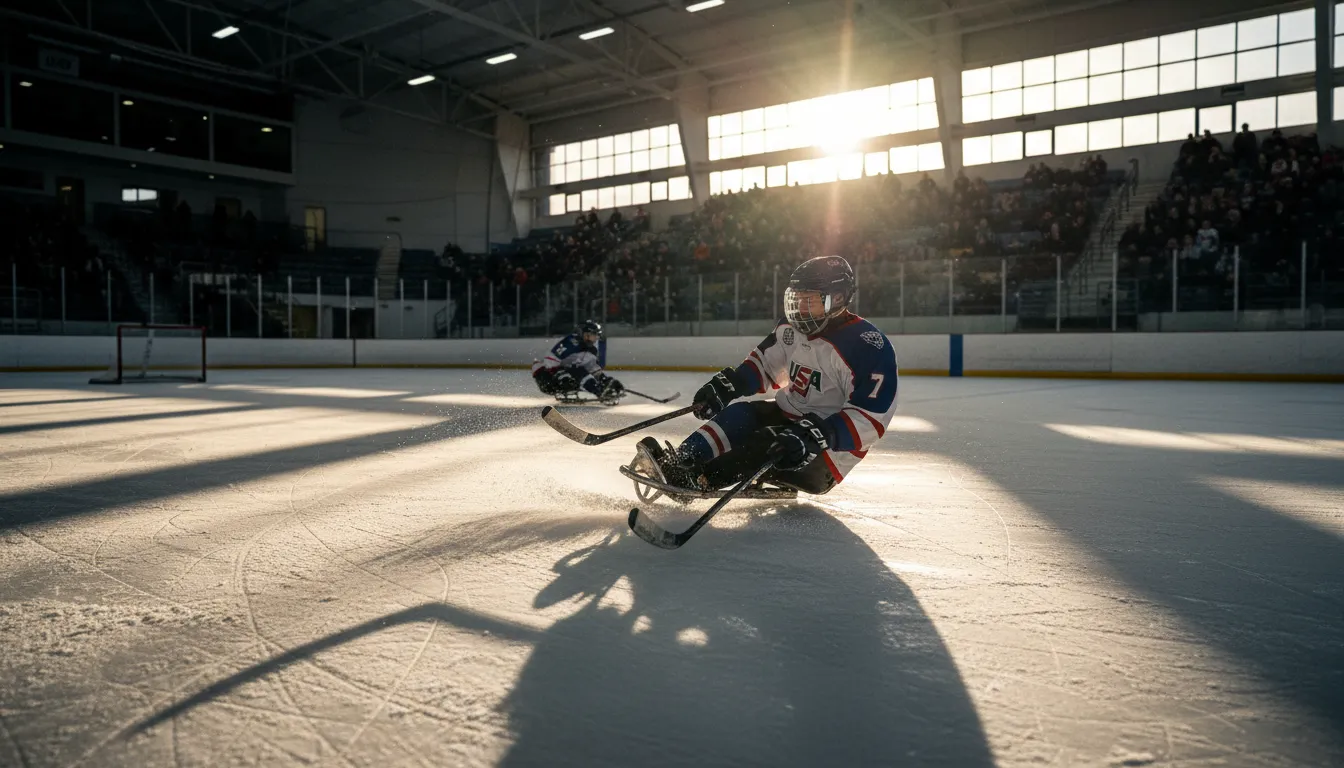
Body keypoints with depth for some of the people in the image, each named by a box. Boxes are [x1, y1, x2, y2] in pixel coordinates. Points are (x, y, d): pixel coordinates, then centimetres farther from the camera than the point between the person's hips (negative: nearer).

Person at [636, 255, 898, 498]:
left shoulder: (869, 347, -23)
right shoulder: (792, 327, 1)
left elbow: (870, 419, -29)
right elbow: (765, 362, 15)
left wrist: (814, 436, -39)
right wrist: (727, 386, -3)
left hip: (829, 452, -8)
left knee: (767, 445, -31)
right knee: (741, 416, -13)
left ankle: (697, 479, -36)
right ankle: (679, 463, -27)